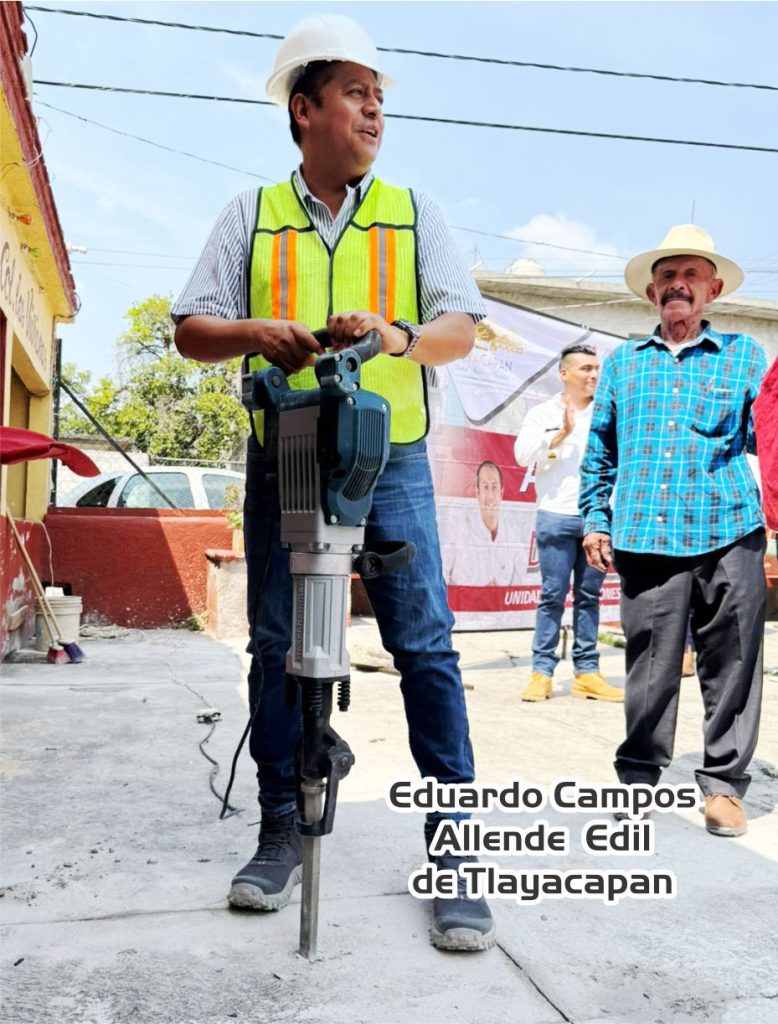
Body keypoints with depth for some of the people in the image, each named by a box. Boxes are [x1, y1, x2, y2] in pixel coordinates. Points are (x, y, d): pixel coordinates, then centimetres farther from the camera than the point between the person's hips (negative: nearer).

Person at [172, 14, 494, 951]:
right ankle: (281, 828, 19)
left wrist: (399, 336, -19)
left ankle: (452, 845, 1)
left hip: (390, 461, -1)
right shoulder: (252, 216, 10)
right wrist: (257, 331, -15)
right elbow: (191, 329, 6)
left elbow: (461, 327, 2)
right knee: (276, 644, 4)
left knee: (424, 642, -8)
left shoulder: (412, 213, 10)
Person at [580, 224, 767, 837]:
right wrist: (595, 518, 12)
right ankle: (639, 774, 20)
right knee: (650, 667, 4)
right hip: (646, 537, 1)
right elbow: (600, 449, 19)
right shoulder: (622, 363, 16)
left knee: (731, 666, 3)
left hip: (728, 538, 0)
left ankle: (724, 783, 17)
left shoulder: (744, 356, 13)